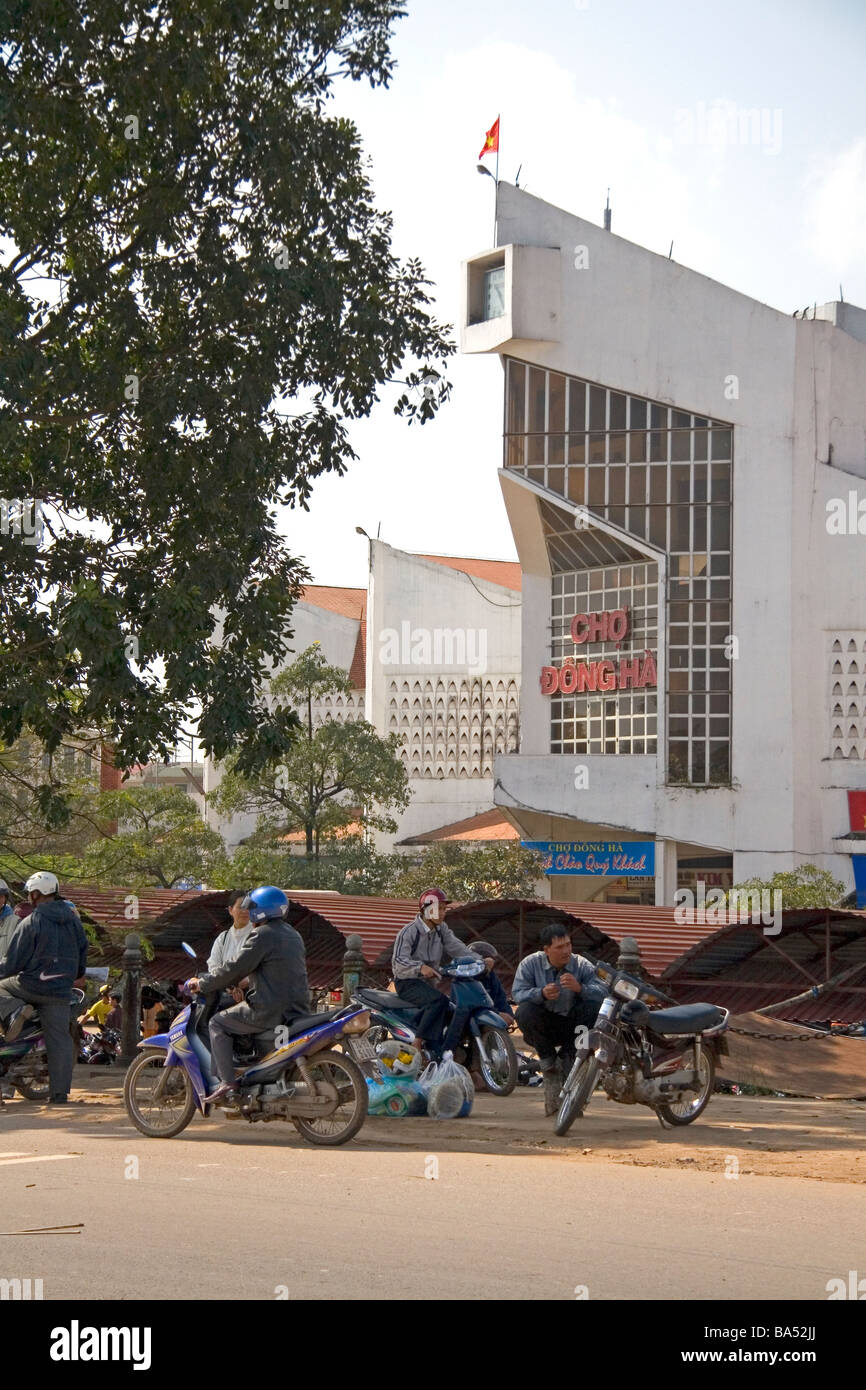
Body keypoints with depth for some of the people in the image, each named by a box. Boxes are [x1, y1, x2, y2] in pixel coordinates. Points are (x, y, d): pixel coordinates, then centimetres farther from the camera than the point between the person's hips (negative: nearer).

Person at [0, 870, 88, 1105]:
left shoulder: (30, 923, -9)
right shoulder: (74, 921, 10)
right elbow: (82, 956, 18)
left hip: (32, 984, -5)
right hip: (61, 991, 5)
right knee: (60, 1041, 5)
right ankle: (60, 1092, 2)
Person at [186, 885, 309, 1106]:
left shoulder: (263, 935, -11)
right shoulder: (292, 935, 18)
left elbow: (236, 969, -13)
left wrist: (203, 984, -2)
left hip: (271, 1009, -9)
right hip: (297, 1009, 9)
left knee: (218, 1024, 1)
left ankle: (227, 1084, -10)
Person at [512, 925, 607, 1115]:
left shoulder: (582, 966, -3)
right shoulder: (530, 964, -3)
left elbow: (603, 993, -18)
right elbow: (517, 993, -16)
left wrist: (579, 988, -37)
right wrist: (541, 993, -34)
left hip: (572, 1025, 1)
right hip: (543, 1026, -1)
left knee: (594, 1008, -26)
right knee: (525, 1011, -31)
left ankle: (566, 1058, -11)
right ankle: (548, 1062, -11)